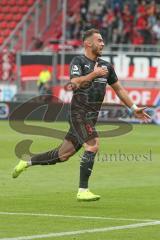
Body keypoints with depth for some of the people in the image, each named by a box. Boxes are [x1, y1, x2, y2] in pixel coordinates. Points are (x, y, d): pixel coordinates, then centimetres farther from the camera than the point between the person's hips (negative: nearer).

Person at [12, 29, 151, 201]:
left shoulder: (106, 66, 15)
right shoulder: (78, 61, -5)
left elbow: (118, 88, 24)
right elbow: (75, 83, -21)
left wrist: (134, 108, 22)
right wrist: (94, 74, -18)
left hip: (91, 117, 7)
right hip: (79, 113, -7)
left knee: (63, 154, 9)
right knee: (93, 145, -23)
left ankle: (27, 162, 27)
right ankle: (82, 191, -19)